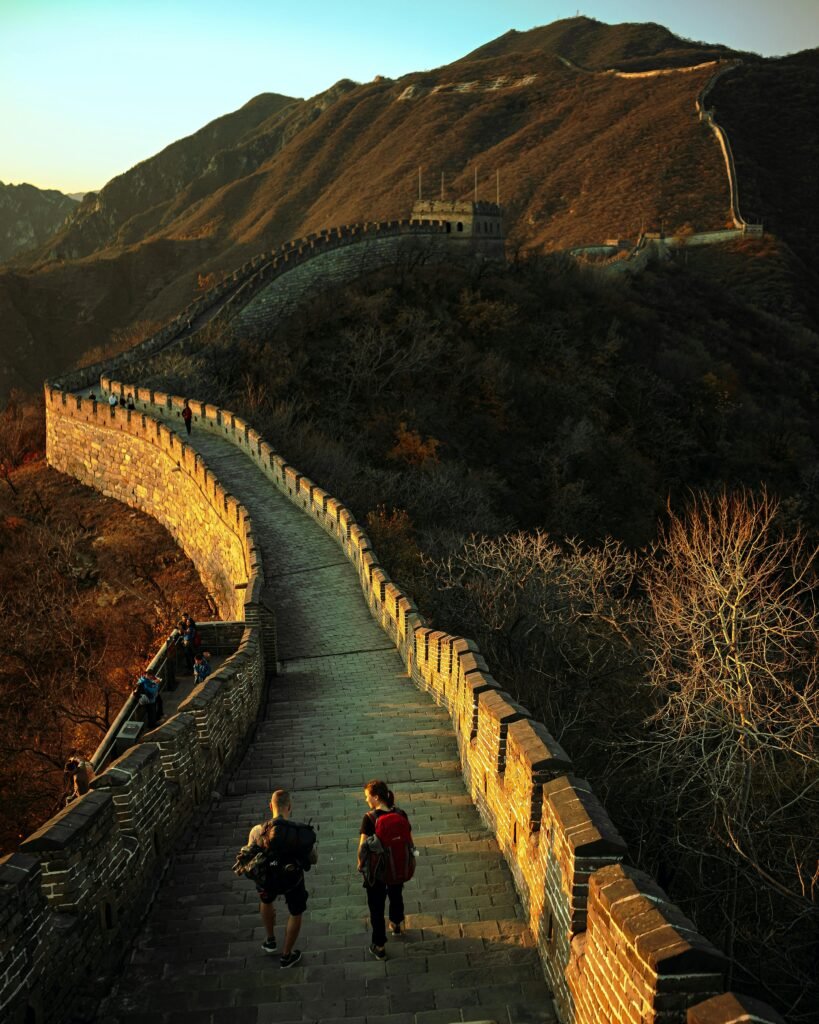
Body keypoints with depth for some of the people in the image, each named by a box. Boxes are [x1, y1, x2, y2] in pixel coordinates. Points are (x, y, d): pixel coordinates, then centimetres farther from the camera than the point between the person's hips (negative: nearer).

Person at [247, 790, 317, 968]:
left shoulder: (257, 831, -25)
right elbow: (313, 859, -13)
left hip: (267, 879, 2)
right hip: (293, 880, -1)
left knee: (266, 900, 37)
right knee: (296, 913, 27)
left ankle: (271, 940, 53)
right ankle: (286, 955, 40)